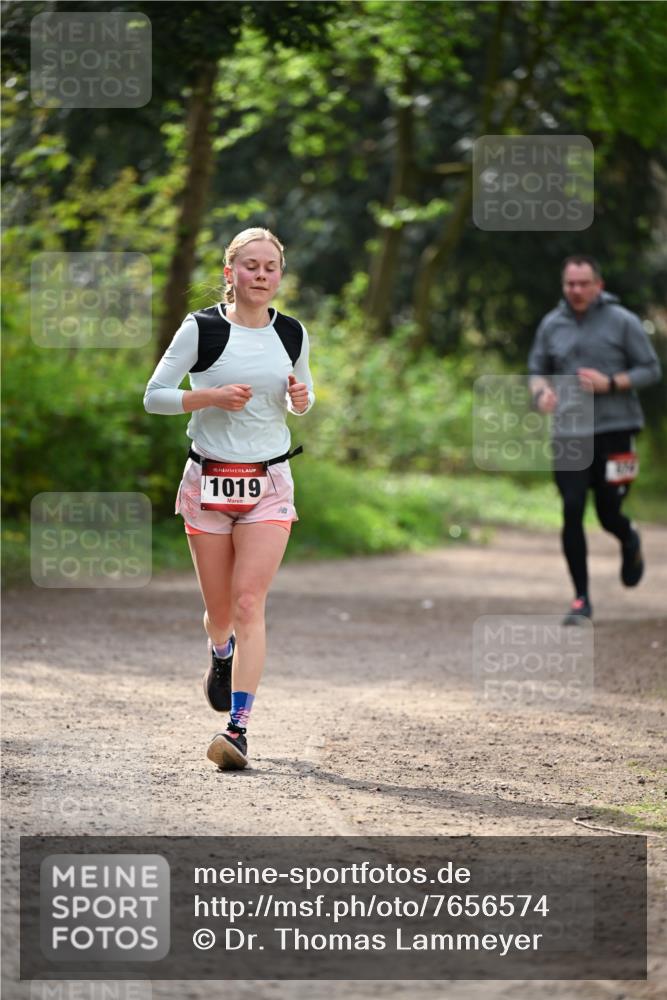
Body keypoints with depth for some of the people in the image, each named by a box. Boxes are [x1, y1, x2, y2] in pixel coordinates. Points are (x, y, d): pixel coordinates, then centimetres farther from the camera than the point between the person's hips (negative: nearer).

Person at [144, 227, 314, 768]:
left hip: (269, 484, 1)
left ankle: (238, 728, -16)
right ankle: (221, 656, 46)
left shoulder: (293, 333, 5)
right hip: (209, 480, -1)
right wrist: (211, 396, -18)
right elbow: (154, 396, -3)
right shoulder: (201, 328, -5)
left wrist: (301, 400, -3)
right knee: (220, 608, 8)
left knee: (249, 603, -12)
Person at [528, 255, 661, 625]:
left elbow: (651, 369, -1)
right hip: (568, 434, 2)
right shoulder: (551, 325, 7)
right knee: (572, 512, -7)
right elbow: (536, 370, 16)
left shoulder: (622, 322, -3)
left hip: (614, 430, -2)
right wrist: (541, 391, -8)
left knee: (609, 514, 1)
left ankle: (630, 542, 40)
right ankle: (581, 598, 2)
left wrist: (610, 383, -16)